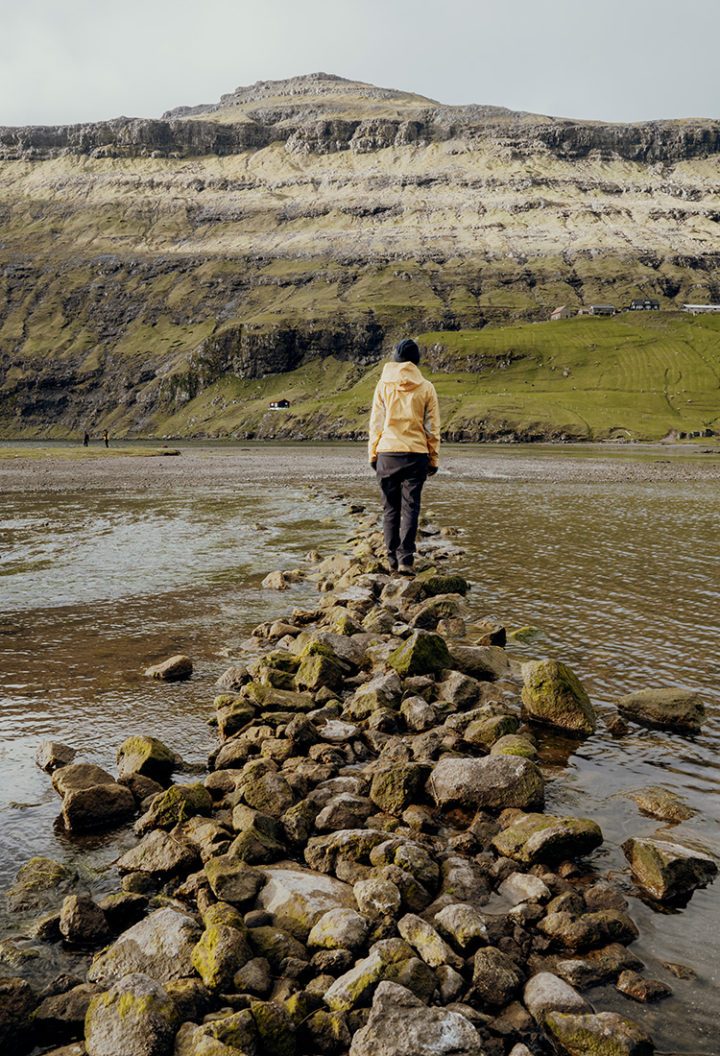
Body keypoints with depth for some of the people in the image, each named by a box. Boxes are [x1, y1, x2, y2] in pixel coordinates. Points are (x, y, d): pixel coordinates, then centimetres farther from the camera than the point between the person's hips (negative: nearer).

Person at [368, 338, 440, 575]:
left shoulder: (384, 385, 3)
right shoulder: (426, 387, 2)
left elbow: (376, 423, 4)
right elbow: (432, 428, 4)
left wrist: (373, 454, 10)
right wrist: (433, 459, 10)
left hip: (387, 453, 1)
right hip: (416, 454, 0)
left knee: (390, 508, 9)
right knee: (410, 508, 2)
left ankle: (392, 559, 10)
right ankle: (406, 559, -7)